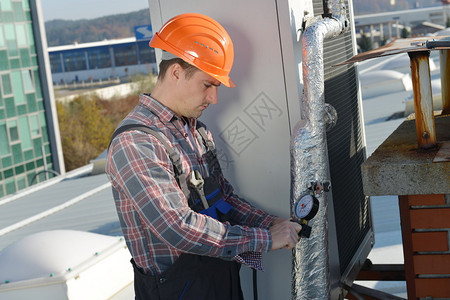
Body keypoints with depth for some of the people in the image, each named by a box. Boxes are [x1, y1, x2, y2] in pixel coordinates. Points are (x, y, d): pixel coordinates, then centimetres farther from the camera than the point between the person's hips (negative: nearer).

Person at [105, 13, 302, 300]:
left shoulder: (198, 131, 9)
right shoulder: (133, 144, -20)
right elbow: (179, 228, -26)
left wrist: (271, 223, -3)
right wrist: (265, 239, -21)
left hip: (224, 276, 8)